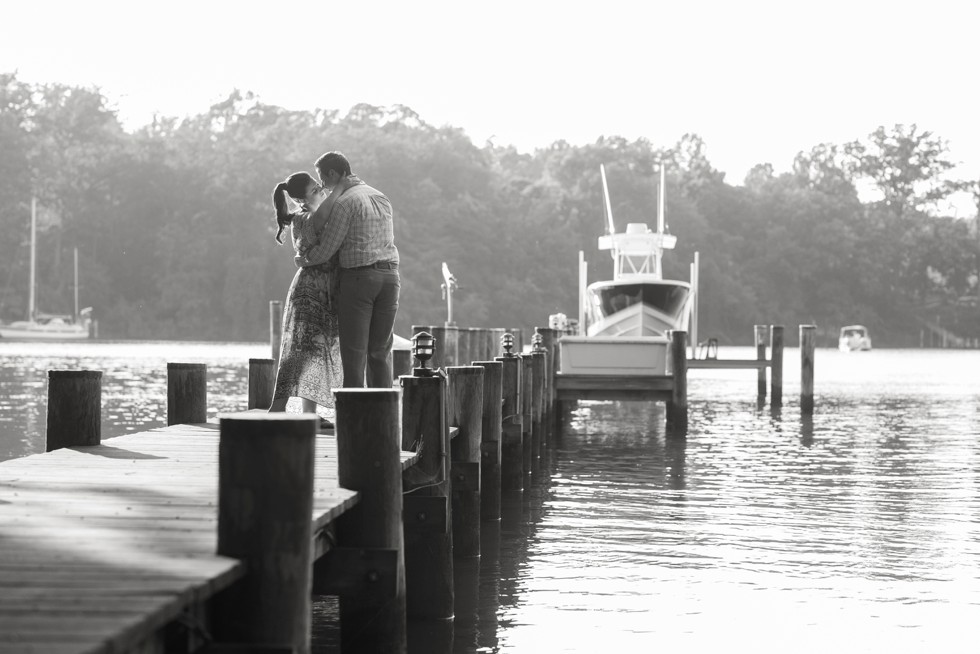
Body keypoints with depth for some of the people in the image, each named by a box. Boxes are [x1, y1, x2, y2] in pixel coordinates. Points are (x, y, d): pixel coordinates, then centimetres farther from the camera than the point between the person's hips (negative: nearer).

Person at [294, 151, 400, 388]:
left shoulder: (344, 203, -8)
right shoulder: (381, 198, 16)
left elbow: (326, 250, -8)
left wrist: (303, 260, 13)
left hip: (357, 278, -6)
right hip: (389, 277, 6)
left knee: (354, 353, -3)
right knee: (379, 352, 9)